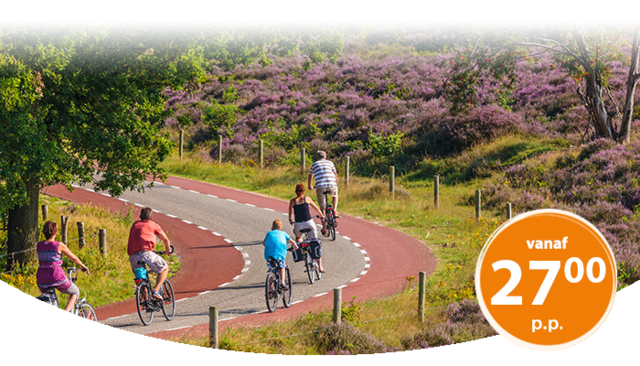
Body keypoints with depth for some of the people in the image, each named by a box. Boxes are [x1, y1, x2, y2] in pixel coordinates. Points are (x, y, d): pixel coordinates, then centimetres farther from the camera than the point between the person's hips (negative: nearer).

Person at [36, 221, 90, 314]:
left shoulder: (38, 246, 4)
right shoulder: (59, 245, -8)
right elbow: (74, 258, 5)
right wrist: (83, 266, 25)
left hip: (41, 281, 4)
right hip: (56, 277, -4)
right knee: (75, 292, 21)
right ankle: (66, 312, 0)